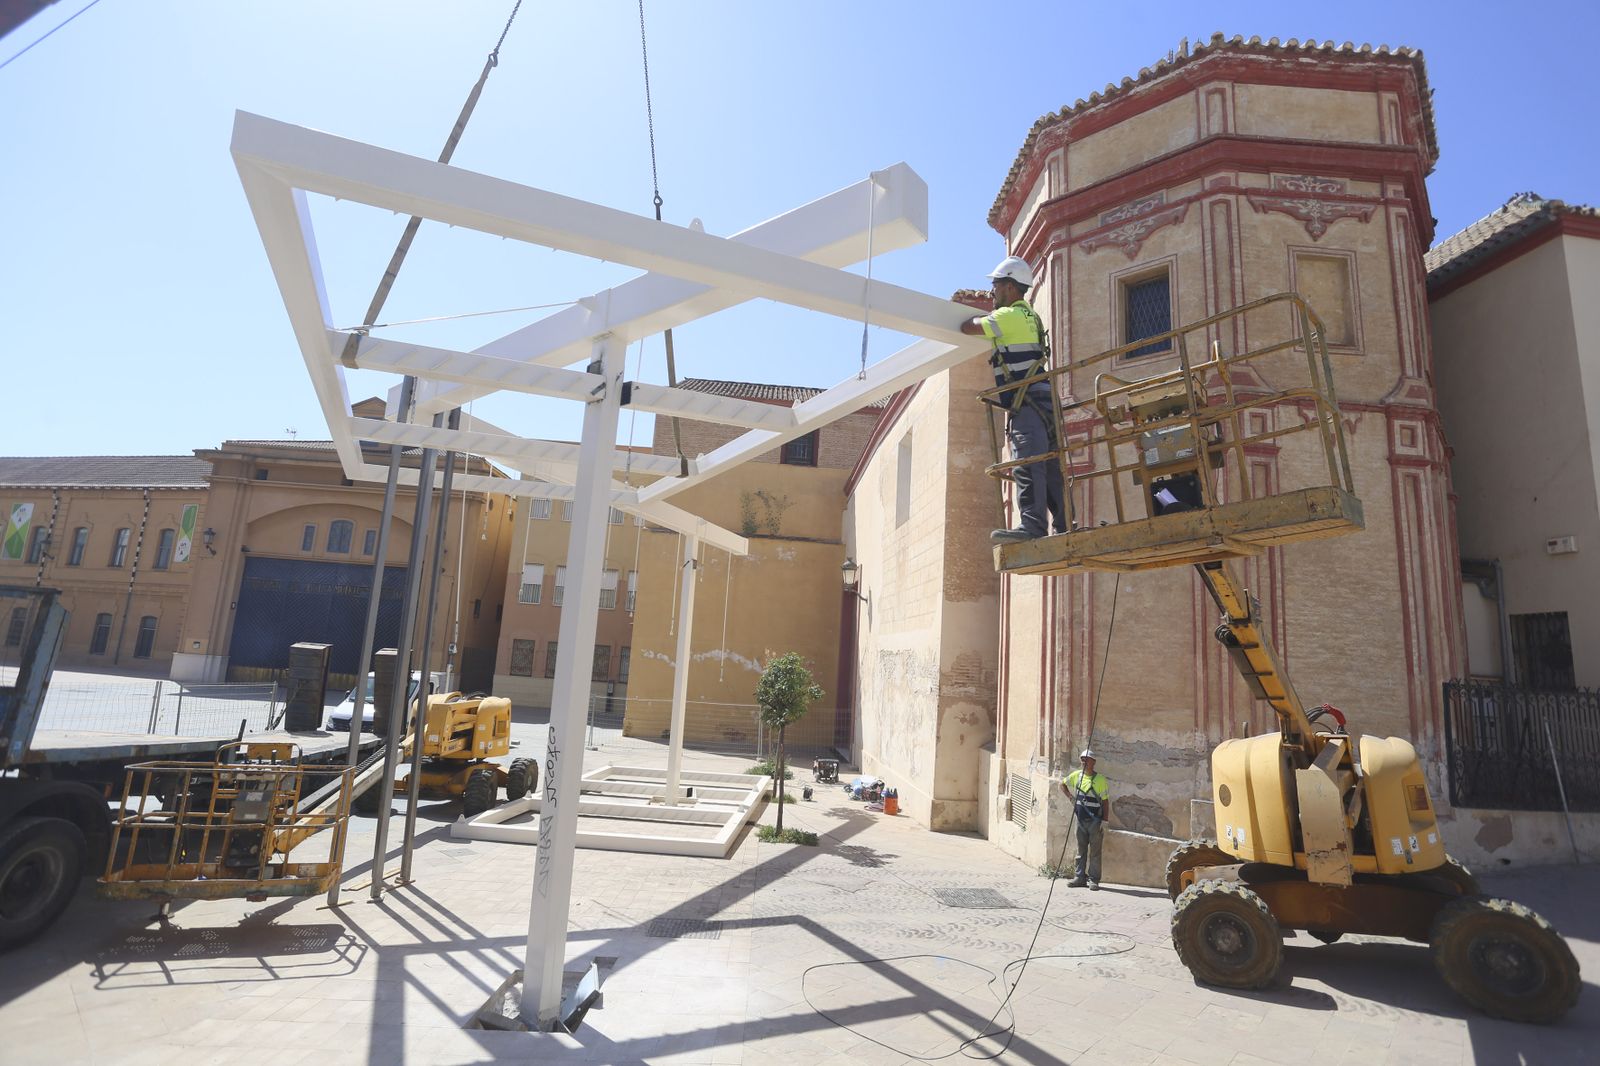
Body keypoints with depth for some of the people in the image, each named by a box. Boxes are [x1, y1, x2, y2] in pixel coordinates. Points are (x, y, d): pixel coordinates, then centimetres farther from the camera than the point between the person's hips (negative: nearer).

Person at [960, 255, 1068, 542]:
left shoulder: (1010, 315, -6)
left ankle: (1032, 524, -26)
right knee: (1049, 466, 7)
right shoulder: (1028, 315, 24)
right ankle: (1063, 527, 8)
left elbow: (968, 327, -4)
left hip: (1027, 399, -10)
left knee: (1026, 464, -18)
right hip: (1041, 398, 10)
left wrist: (979, 316, 15)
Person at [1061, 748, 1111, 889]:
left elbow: (1105, 802, -7)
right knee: (1081, 850, 12)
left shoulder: (1100, 780, -8)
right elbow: (1063, 784, 22)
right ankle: (1080, 877, 19)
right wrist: (1071, 797, 11)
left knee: (1094, 851, 1)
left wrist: (1104, 822, -11)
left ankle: (1094, 880, 8)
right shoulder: (1076, 775, 4)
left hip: (1095, 821, -5)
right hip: (1080, 820, 5)